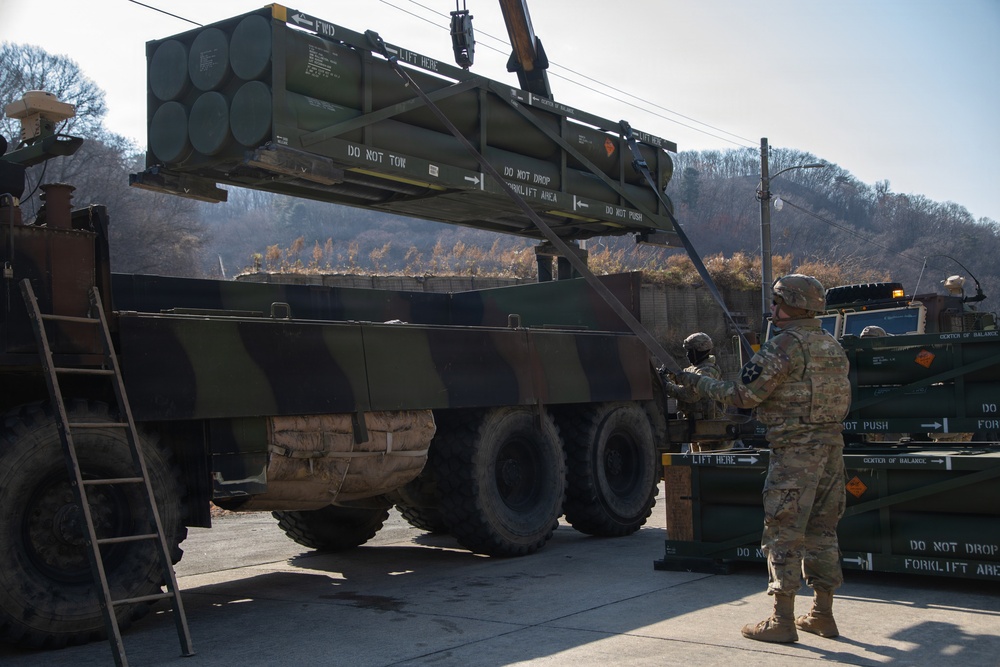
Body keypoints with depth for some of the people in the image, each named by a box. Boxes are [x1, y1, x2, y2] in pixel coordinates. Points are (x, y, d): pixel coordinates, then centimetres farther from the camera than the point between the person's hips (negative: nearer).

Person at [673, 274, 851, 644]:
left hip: (795, 450, -8)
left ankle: (782, 620, 0)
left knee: (783, 533, -2)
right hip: (832, 445, 8)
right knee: (822, 530, 14)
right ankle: (822, 613, 20)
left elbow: (744, 395, -12)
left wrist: (697, 382, -1)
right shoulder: (833, 346, 13)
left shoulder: (783, 346, -13)